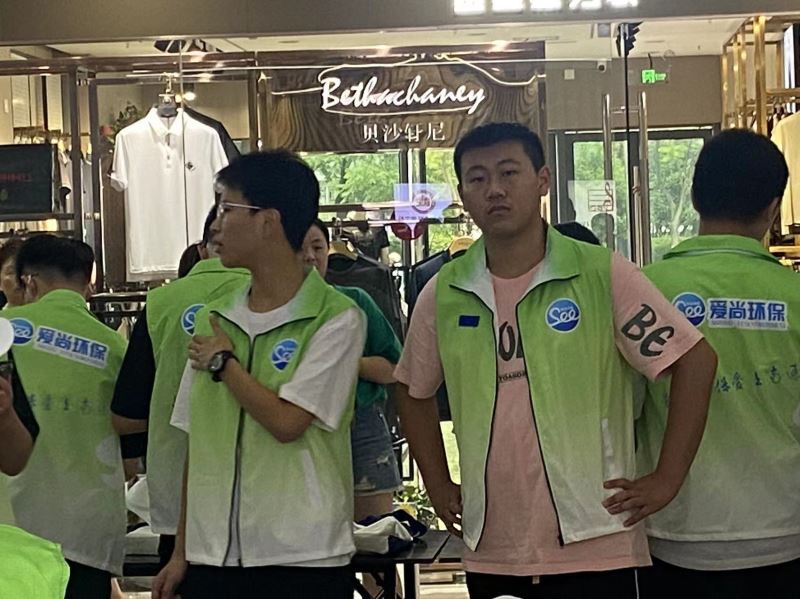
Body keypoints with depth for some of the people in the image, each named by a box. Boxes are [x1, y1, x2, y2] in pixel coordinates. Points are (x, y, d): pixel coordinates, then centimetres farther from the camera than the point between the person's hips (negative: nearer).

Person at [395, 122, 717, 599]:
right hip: (489, 556, 4)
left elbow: (696, 361, -6)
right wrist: (438, 487, 13)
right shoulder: (442, 295, 4)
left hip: (594, 550, -3)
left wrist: (666, 480, -7)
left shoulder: (602, 274, -7)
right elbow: (415, 391, 19)